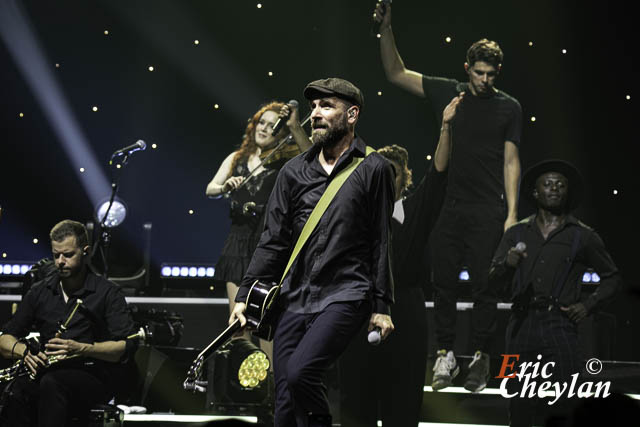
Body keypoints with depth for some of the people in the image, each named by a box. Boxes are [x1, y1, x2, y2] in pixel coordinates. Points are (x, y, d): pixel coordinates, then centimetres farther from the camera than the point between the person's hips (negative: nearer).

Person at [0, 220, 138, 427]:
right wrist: (24, 351, -8)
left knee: (51, 383, -38)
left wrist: (81, 349, -21)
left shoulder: (107, 293, 3)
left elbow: (126, 347, -7)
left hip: (94, 377, -3)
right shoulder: (39, 292, 16)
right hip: (48, 373, 3)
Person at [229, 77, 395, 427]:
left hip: (346, 296, -4)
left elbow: (381, 242, 2)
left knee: (299, 371, -25)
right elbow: (273, 241, 12)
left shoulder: (373, 169, 2)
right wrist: (244, 296, 5)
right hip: (295, 299, 4)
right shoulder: (294, 172, 12)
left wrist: (382, 307, -1)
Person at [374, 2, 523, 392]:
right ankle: (446, 355, 13)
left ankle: (481, 357, 9)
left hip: (487, 210, -2)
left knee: (484, 285, 0)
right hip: (448, 206, 2)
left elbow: (511, 161, 4)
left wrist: (512, 213, -2)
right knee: (444, 282, 4)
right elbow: (396, 74, 7)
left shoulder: (509, 107, 4)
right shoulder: (448, 93, 7)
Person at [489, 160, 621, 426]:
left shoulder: (583, 236, 11)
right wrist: (507, 264, -13)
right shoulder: (517, 233, 16)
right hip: (522, 323, 3)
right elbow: (494, 280, 9)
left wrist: (589, 305, 4)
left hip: (558, 324, -2)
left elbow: (611, 277, 19)